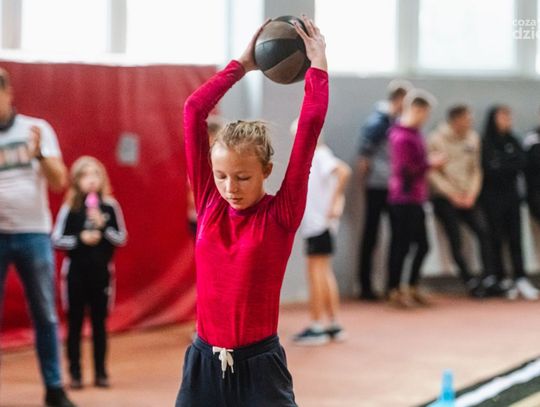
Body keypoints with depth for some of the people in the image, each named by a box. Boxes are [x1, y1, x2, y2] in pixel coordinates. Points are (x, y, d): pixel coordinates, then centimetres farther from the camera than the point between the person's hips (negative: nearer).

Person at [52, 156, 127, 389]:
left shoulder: (110, 207, -1)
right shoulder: (70, 208, -5)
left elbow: (121, 238, 0)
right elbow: (56, 240, -5)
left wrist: (103, 226, -15)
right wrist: (80, 239, -18)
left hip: (101, 273, 1)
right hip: (76, 273, -1)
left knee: (99, 322, 7)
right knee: (75, 322, 3)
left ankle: (100, 373, 13)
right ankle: (75, 374, 7)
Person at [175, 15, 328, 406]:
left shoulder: (280, 214, -6)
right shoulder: (209, 204, 3)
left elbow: (311, 125, -10)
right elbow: (194, 111, 1)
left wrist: (318, 66, -1)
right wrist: (241, 65, 6)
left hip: (258, 367, -3)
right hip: (204, 364, 3)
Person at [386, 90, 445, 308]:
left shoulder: (413, 133, 13)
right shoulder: (402, 137, -18)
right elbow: (406, 171, -22)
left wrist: (430, 162, 4)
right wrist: (430, 163, -13)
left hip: (415, 200, 10)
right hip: (404, 200, -10)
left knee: (422, 245, 13)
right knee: (401, 246, -1)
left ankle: (412, 288, 24)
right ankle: (394, 291, 7)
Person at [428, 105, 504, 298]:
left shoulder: (473, 138, 6)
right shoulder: (436, 140, -7)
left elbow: (476, 169, 10)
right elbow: (432, 173, -9)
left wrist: (471, 194, -4)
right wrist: (453, 195, -13)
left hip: (467, 197, 4)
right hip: (444, 197, -4)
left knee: (484, 231, -13)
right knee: (455, 240, -10)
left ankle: (489, 280, -12)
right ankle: (471, 283, -1)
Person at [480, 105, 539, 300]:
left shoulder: (512, 142, 13)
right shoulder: (485, 144, -5)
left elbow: (523, 162, 0)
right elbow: (491, 169, -14)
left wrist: (503, 167, -7)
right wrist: (512, 165, -4)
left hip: (511, 195, 5)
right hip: (492, 197, -5)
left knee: (515, 238, -1)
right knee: (496, 239, -2)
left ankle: (521, 279, -5)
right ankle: (503, 280, 1)